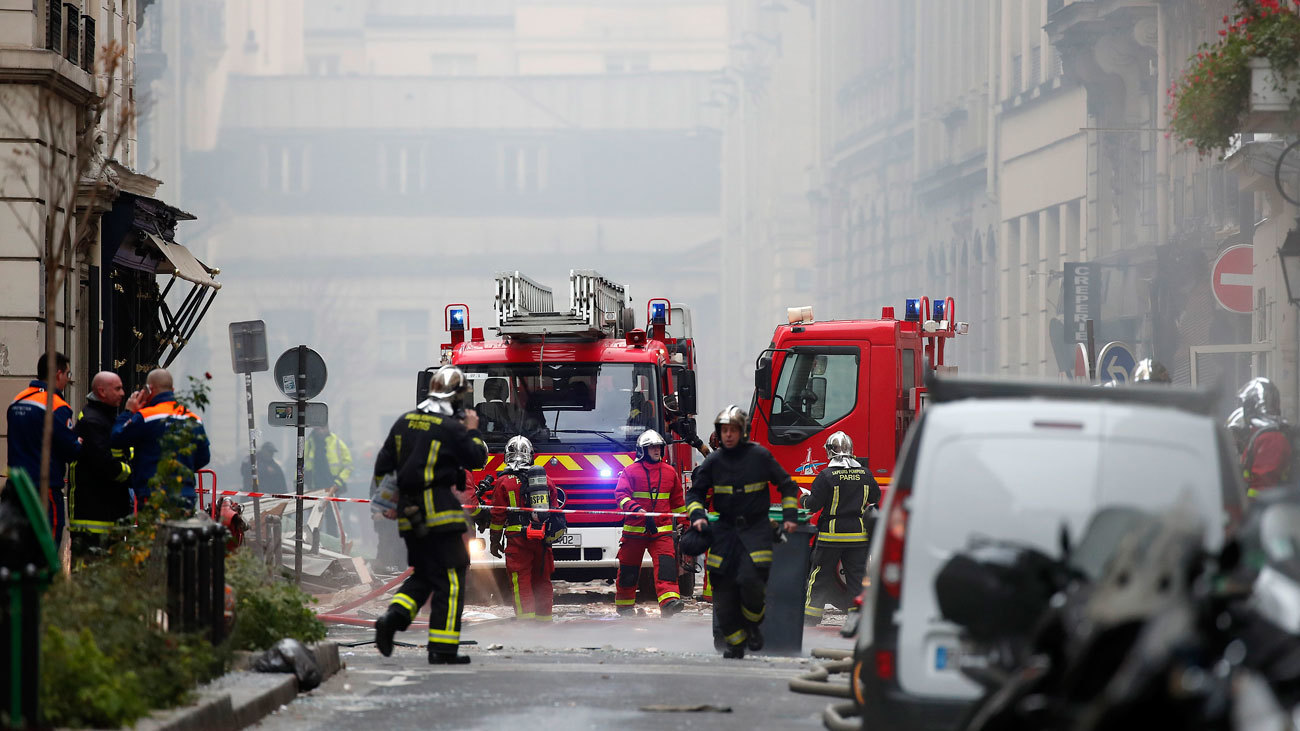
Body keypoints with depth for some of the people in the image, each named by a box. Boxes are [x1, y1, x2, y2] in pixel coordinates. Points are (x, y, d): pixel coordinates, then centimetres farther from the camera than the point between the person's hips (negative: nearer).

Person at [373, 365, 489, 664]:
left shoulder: (405, 422, 10)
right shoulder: (451, 427, -11)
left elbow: (383, 465, 13)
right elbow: (477, 460, -2)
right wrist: (472, 430, 10)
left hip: (410, 514, 7)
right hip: (439, 512, -6)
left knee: (423, 575, 18)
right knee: (450, 579, 0)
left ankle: (393, 617, -6)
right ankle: (443, 649, -4)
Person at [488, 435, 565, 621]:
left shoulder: (504, 482, -2)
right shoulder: (546, 479, 11)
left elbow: (497, 515, 0)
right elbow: (555, 510, 18)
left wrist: (495, 541, 9)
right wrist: (553, 535, 28)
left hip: (518, 538, -4)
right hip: (543, 538, 4)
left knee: (520, 580, -4)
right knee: (542, 580, 13)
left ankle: (525, 617, -13)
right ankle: (544, 618, 17)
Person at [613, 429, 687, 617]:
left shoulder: (670, 472, 11)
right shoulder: (631, 471, -1)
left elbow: (677, 501, 21)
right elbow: (621, 495, -11)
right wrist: (639, 511, -26)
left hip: (661, 530, 2)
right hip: (634, 529, -1)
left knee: (665, 563, -19)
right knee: (629, 568, 8)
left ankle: (669, 600, -32)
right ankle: (624, 605, 26)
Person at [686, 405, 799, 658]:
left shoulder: (760, 456, -2)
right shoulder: (713, 461, 3)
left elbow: (787, 486, 10)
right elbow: (695, 492, 13)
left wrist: (790, 516, 2)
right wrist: (698, 515, -5)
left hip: (756, 529, -3)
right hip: (726, 530, 3)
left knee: (750, 579, -21)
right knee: (723, 585, -3)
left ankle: (752, 625, 6)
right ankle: (734, 641, 9)